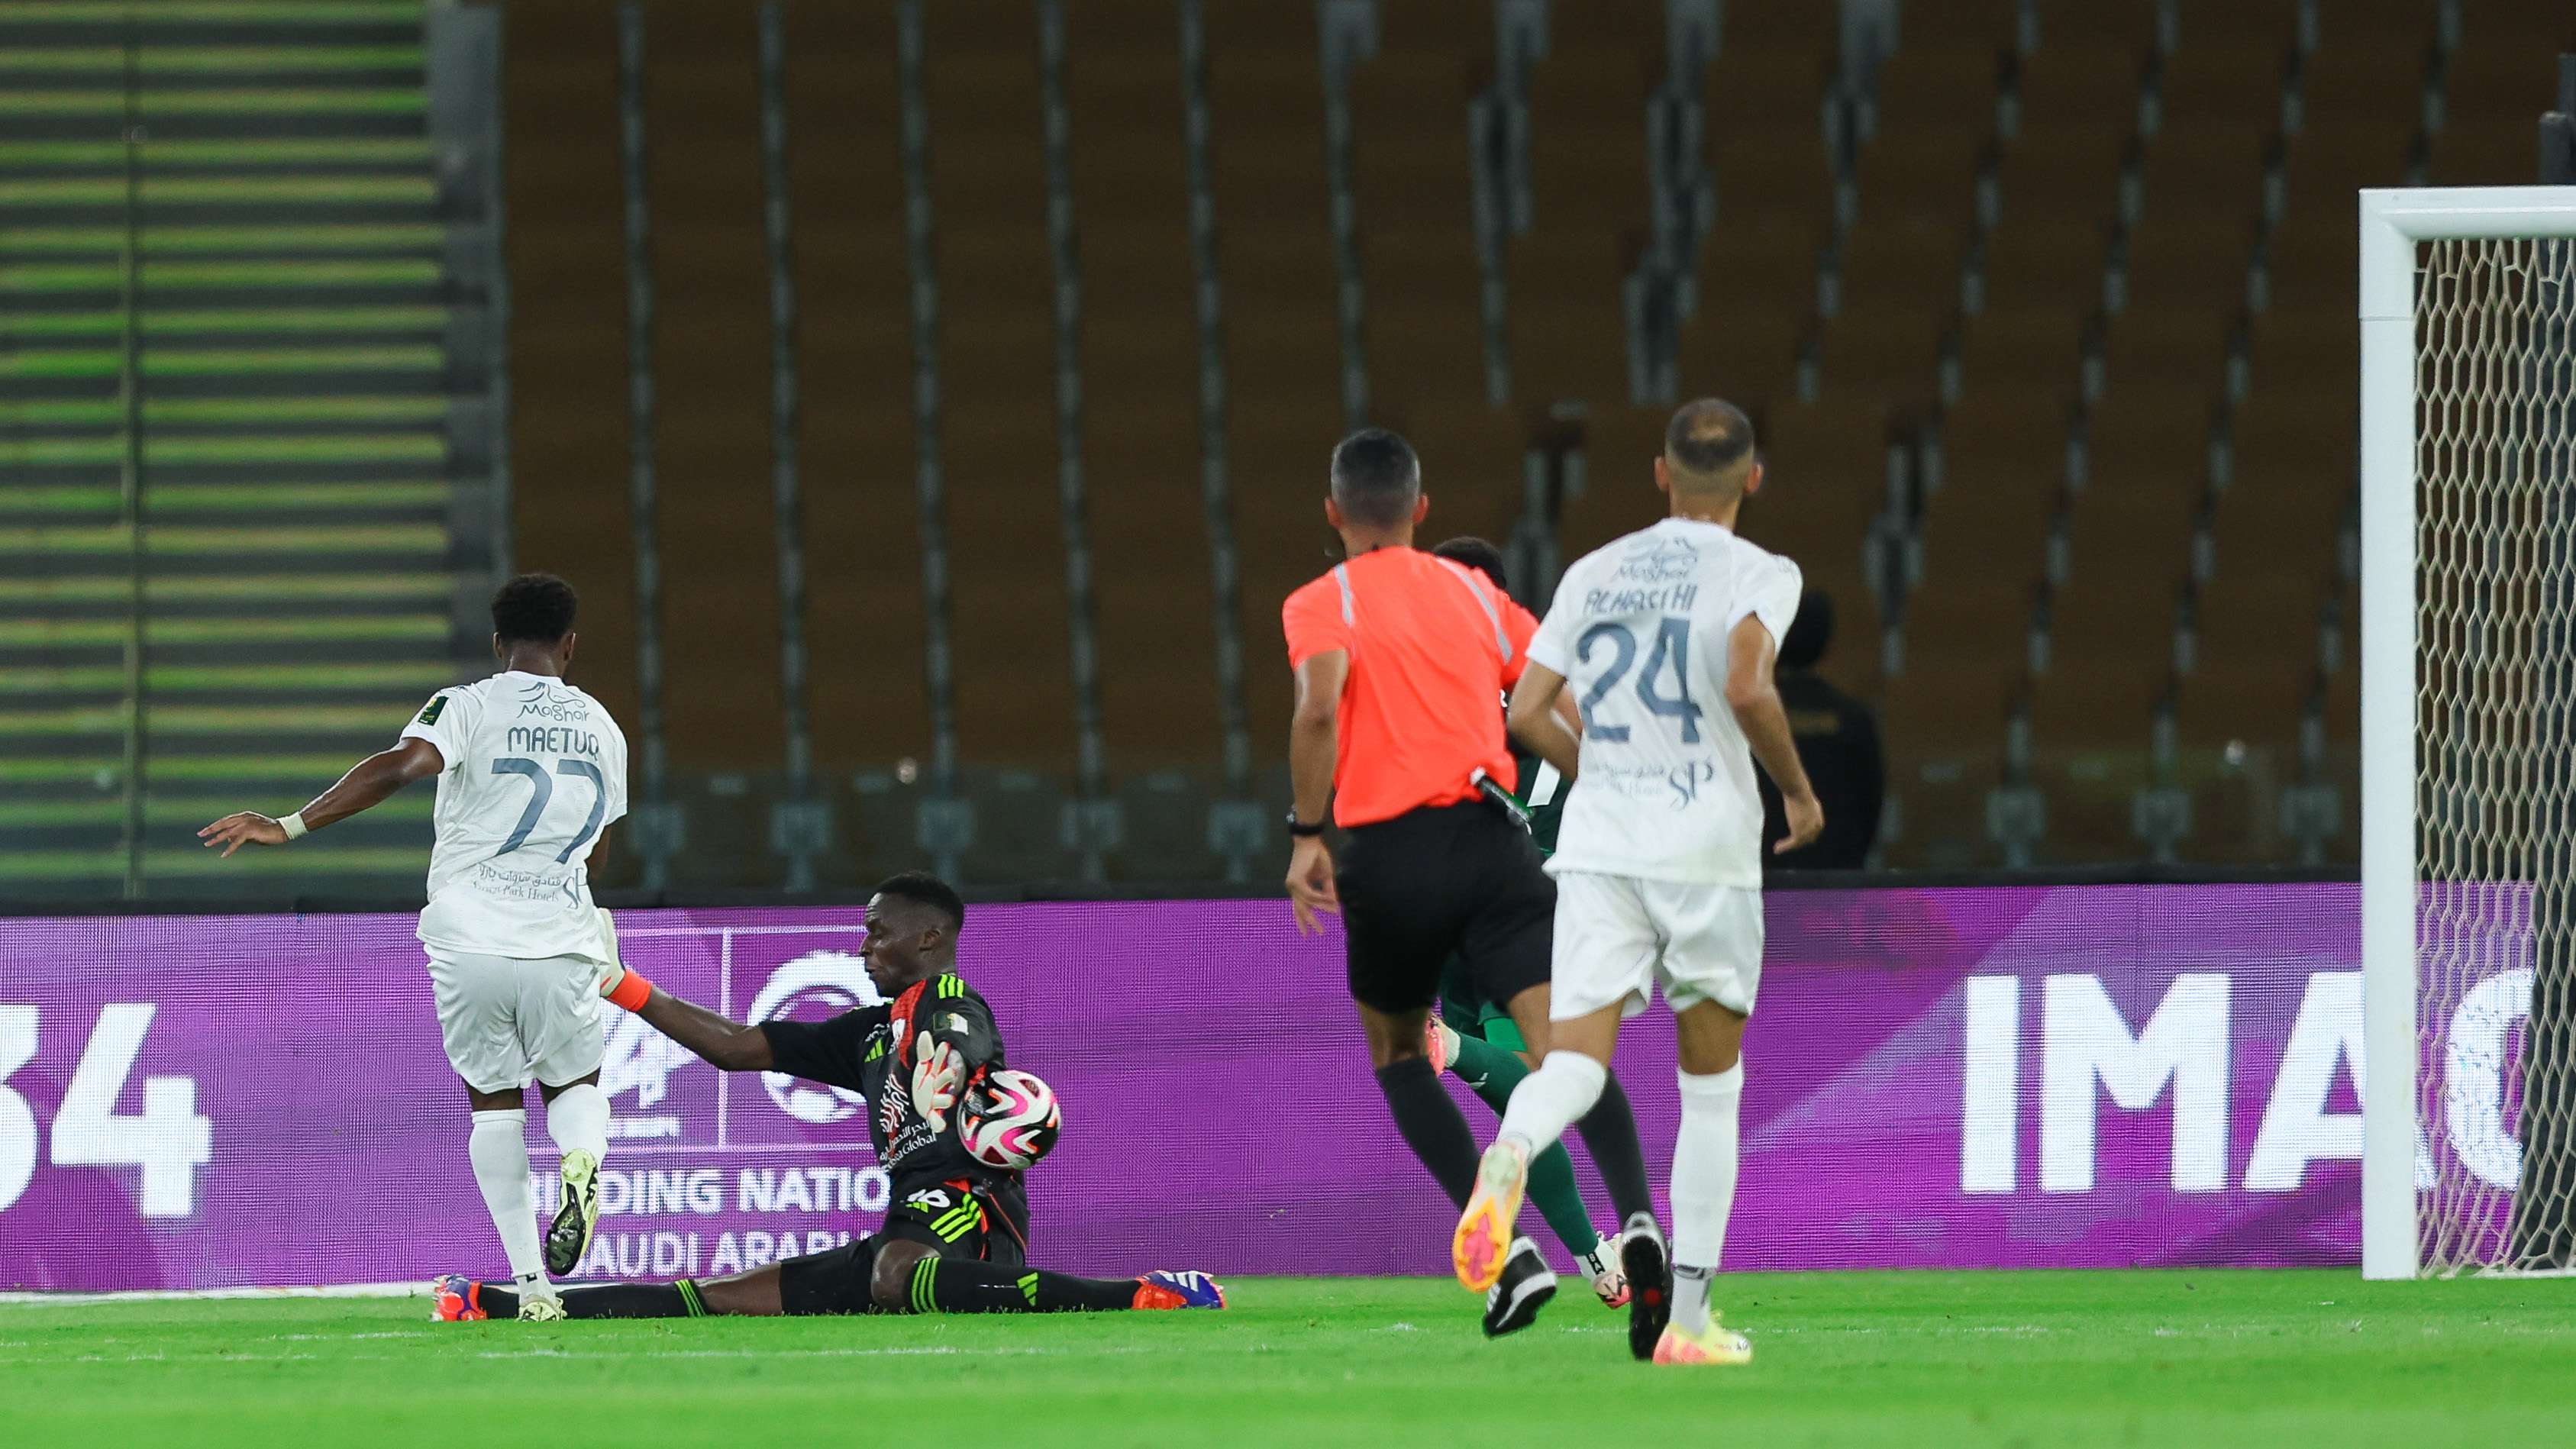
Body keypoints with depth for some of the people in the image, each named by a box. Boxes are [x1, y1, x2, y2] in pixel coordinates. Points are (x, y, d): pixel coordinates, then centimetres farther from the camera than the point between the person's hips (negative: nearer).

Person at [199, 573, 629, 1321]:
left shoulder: (469, 707, -2)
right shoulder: (600, 728, 12)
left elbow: (402, 765, -20)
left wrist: (291, 825, -22)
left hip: (469, 943, -2)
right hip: (560, 946, 2)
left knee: (494, 1103, 13)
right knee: (574, 1083, 22)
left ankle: (529, 1280, 4)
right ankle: (581, 1157, -16)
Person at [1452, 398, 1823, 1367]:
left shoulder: (1595, 573, 12)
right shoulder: (1757, 575, -2)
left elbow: (1528, 715, 9)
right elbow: (1747, 688, -20)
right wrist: (1798, 790, -3)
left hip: (1598, 846, 2)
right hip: (1708, 851, -2)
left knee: (1575, 1063, -7)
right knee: (1711, 1091, 11)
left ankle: (1510, 1154, -44)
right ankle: (1687, 1319, 9)